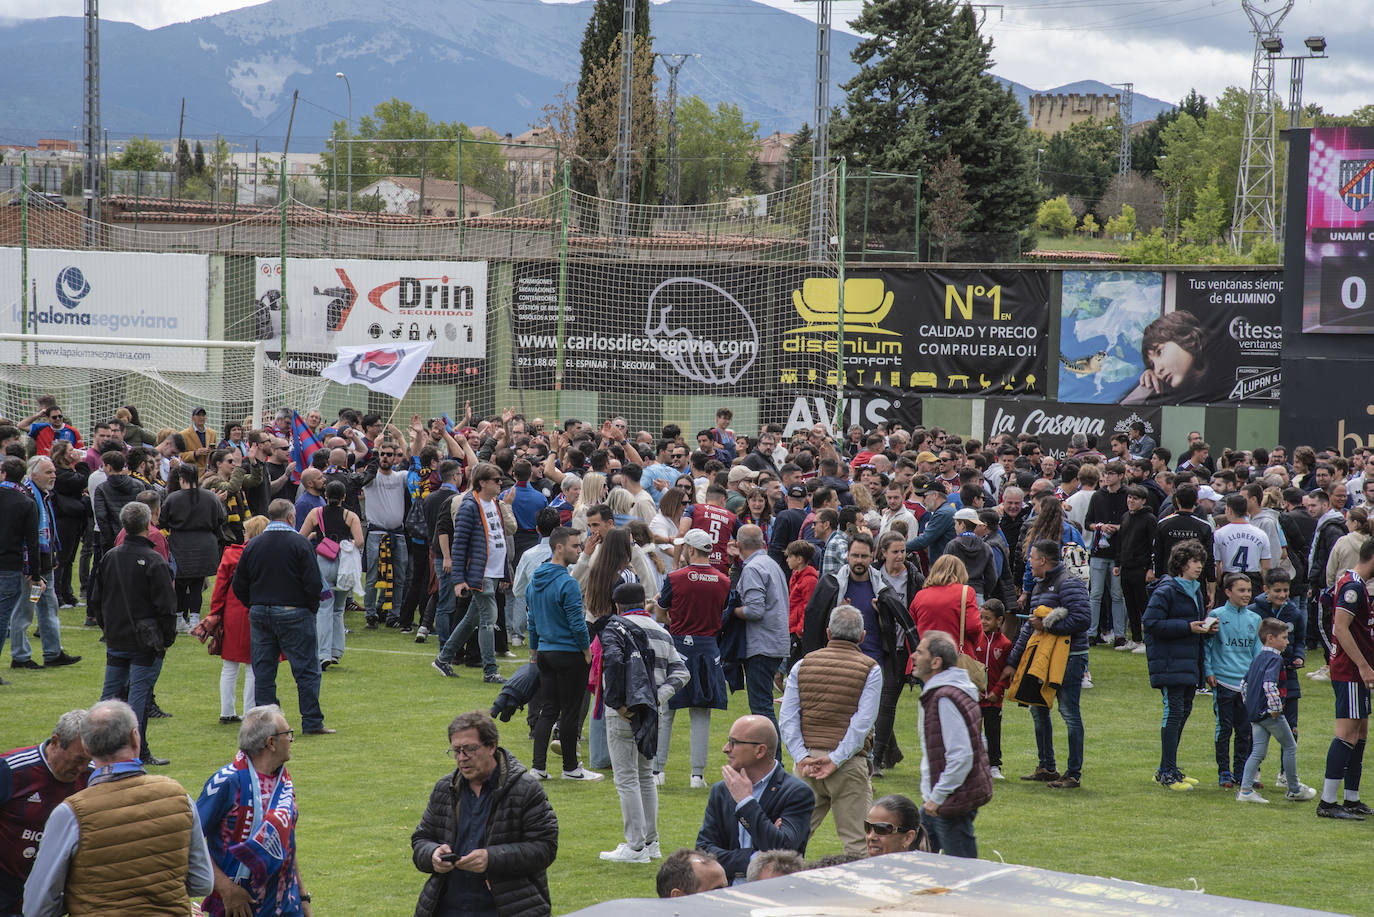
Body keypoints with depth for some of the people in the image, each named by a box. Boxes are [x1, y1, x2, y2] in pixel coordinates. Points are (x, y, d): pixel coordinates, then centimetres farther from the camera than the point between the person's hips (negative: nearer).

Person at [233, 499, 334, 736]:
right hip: (293, 614, -5)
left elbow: (238, 585, 8)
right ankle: (312, 722, 0)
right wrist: (312, 608, 3)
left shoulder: (253, 545, 6)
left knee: (263, 670, 8)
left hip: (259, 613, 5)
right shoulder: (299, 544, -9)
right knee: (307, 669, 1)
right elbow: (314, 584, -13)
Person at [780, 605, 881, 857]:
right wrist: (836, 759, -12)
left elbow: (787, 718, 1)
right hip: (848, 766, -3)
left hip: (808, 761, 3)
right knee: (857, 840, 1)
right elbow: (862, 722, -10)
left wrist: (802, 757, -5)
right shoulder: (869, 669, 0)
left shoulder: (803, 664, 9)